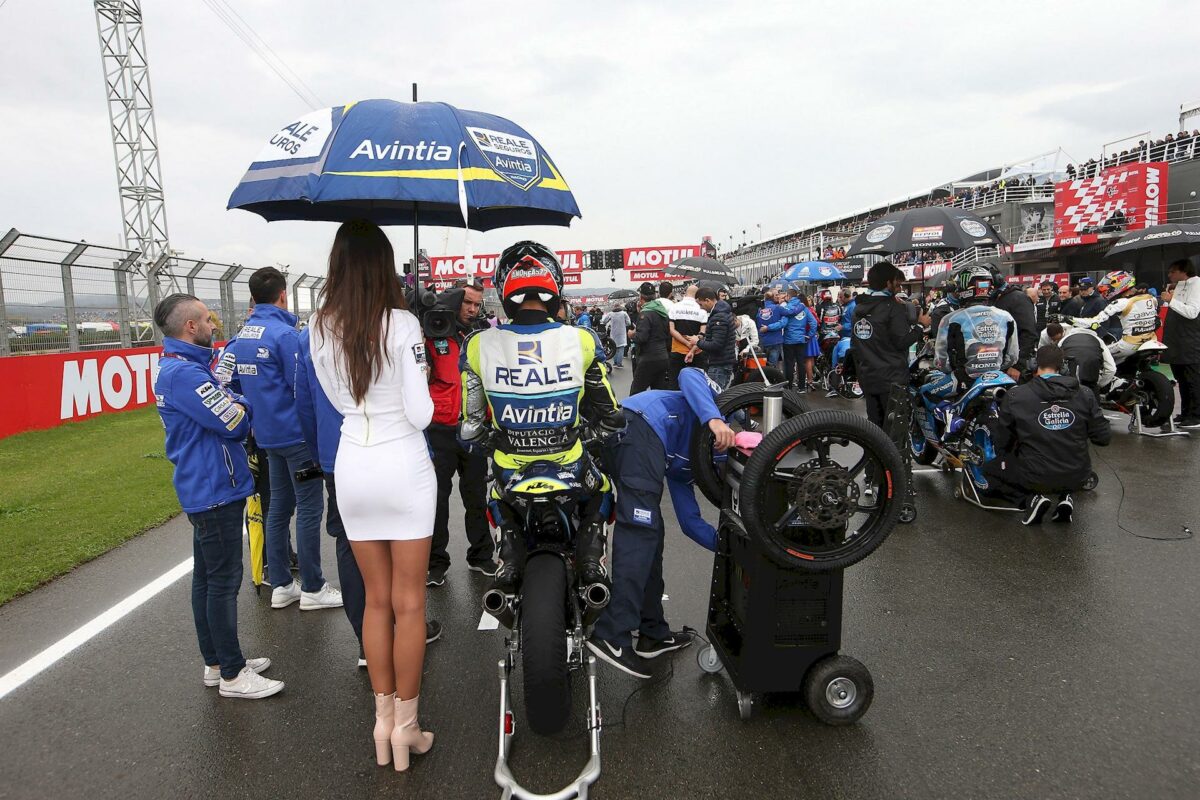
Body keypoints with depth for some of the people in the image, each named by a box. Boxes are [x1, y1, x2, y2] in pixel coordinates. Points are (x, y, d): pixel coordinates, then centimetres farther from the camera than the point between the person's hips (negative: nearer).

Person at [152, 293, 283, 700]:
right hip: (215, 490, -11)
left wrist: (231, 401, -3)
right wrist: (244, 404, -2)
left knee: (207, 578, 16)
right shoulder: (184, 373, -21)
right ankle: (233, 675, 7)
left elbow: (217, 413, 14)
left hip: (204, 488, 11)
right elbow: (235, 422, -22)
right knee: (223, 582, -2)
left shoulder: (179, 367, 13)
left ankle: (216, 662, 28)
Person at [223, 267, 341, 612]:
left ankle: (280, 585, 22)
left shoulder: (241, 335, 6)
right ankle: (312, 588, 8)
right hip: (295, 432, -8)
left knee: (279, 505, 15)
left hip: (268, 434, 8)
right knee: (309, 508, 0)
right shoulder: (284, 333, -17)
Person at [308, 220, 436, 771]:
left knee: (376, 599, 16)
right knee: (409, 604, 7)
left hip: (353, 470, 4)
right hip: (404, 468, -4)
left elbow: (338, 400, 12)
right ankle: (405, 726, 18)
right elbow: (420, 413, -13)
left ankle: (383, 718, 26)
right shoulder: (401, 323, -14)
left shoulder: (321, 330, 0)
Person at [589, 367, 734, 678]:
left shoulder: (683, 468, 35)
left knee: (651, 535, 14)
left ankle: (653, 632, 22)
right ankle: (612, 636, -19)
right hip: (641, 425, -9)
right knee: (640, 533, -14)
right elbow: (689, 375, 1)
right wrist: (713, 419, -16)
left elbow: (690, 521, 29)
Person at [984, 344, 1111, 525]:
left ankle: (1031, 498, -1)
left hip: (1036, 479, -3)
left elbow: (1001, 440, -2)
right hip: (1077, 479, 3)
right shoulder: (1084, 394, -4)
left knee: (990, 469, 22)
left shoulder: (1015, 396, -11)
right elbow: (1103, 438, 1)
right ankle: (1065, 497, 11)